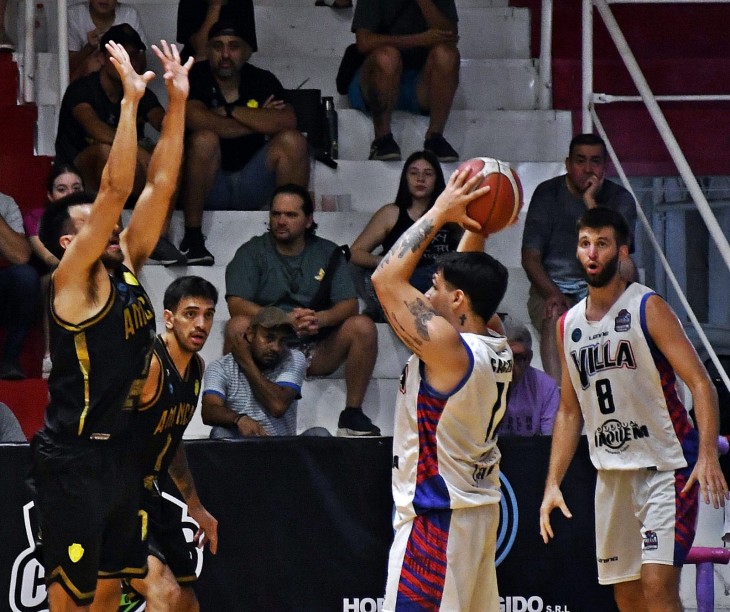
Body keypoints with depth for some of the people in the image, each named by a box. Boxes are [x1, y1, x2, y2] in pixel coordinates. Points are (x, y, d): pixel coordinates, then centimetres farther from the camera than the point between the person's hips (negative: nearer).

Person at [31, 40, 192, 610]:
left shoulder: (126, 265, 9)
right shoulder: (74, 278, -11)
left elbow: (160, 184, 6)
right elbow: (116, 189, -20)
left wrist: (178, 101, 0)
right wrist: (130, 99, -22)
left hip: (120, 450, 8)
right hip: (73, 460, -8)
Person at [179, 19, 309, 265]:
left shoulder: (262, 81, 2)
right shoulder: (194, 77, -6)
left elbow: (287, 122, -16)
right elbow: (196, 120, -26)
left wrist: (230, 111, -18)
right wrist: (258, 121, -16)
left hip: (251, 188, 3)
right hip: (208, 185, -3)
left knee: (293, 141, -19)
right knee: (205, 139, -32)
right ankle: (192, 238, -25)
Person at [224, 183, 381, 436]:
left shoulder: (327, 253, 12)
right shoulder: (252, 252, 5)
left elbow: (349, 305, 0)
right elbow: (237, 304, -11)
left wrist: (320, 318, -23)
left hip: (316, 353, 2)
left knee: (363, 326, -21)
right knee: (238, 326, -32)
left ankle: (352, 414, -12)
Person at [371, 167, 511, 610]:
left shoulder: (449, 349, -20)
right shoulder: (497, 349, 5)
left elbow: (388, 278, -17)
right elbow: (470, 280, 23)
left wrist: (440, 214, -12)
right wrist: (476, 229, 14)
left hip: (436, 520, -10)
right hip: (481, 509, 10)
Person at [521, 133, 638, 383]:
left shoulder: (619, 199, -2)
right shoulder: (547, 194, -1)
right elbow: (530, 257, -5)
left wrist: (591, 203, -23)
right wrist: (553, 295, -22)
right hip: (552, 286, -1)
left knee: (625, 266, -30)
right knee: (555, 319, -35)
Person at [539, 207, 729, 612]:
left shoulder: (647, 309, -8)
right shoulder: (569, 325, 11)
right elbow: (570, 411, 18)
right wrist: (552, 483, 9)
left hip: (665, 468, -6)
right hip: (611, 473, 7)